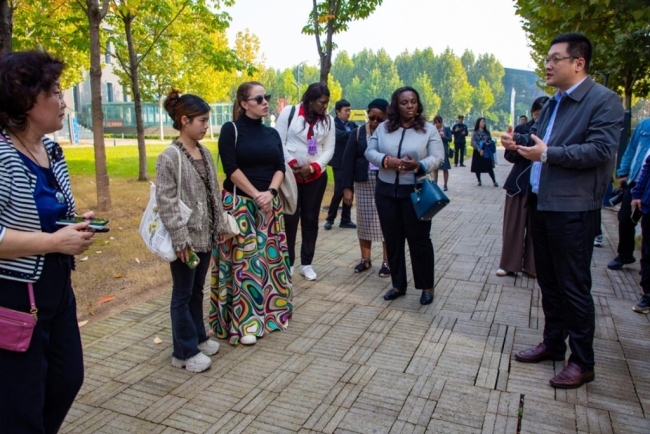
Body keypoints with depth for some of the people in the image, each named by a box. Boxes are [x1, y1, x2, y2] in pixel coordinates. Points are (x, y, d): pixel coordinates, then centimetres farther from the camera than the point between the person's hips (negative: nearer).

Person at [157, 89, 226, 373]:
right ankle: (185, 352, 19)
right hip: (186, 239, -7)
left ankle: (198, 337, 35)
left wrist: (220, 226, 12)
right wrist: (181, 240, -19)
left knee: (197, 290, 19)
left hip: (205, 235, 7)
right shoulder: (169, 157, -14)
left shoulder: (204, 152, 7)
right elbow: (166, 203, -17)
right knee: (183, 294, 6)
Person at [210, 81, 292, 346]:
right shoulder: (231, 130, -4)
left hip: (270, 204, 5)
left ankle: (269, 311, 24)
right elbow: (231, 168, -12)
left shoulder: (272, 133, 11)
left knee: (269, 257, 10)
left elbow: (280, 167, 3)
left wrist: (270, 192, -14)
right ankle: (242, 322, 7)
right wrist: (256, 195, -16)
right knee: (242, 259, -3)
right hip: (240, 203, -5)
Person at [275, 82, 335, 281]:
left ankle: (306, 263, 19)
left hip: (316, 176, 3)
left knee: (310, 220, 8)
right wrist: (292, 164, -15)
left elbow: (329, 149, 1)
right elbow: (279, 142, -6)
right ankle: (287, 263, 14)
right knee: (289, 219, 1)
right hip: (290, 174, -3)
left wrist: (312, 168, -13)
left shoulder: (328, 120, 4)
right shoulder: (289, 112, -5)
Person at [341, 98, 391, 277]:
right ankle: (365, 259, 23)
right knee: (364, 222, 9)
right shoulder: (358, 133, 1)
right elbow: (348, 161, 1)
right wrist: (347, 187, -4)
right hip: (364, 184, 2)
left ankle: (387, 262, 15)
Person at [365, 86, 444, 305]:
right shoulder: (384, 128, 6)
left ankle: (427, 287, 19)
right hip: (386, 191, 3)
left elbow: (437, 158, -7)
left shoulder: (429, 130, -1)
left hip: (415, 192, -3)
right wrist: (386, 160, -18)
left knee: (419, 239, 3)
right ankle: (398, 284, 25)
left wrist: (418, 166, -28)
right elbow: (370, 151, 3)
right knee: (392, 240, 10)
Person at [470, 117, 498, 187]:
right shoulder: (475, 133, -1)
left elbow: (490, 140, 13)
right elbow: (473, 142, -8)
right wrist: (479, 149, -18)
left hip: (487, 152, 1)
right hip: (478, 152, -1)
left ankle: (494, 181, 1)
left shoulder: (487, 132, 10)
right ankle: (479, 181, 15)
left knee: (489, 167, -2)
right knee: (478, 168, 3)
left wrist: (489, 143, -12)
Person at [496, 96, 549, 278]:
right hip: (519, 183, 0)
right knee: (514, 224, 4)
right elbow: (509, 155, 0)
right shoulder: (522, 129, 4)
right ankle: (509, 264, 13)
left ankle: (532, 265, 16)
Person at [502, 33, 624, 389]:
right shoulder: (553, 104, 17)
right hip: (541, 204, 8)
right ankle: (553, 343, 32)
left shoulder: (604, 101, -9)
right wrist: (517, 144, -2)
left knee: (573, 287, 1)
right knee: (548, 282, 17)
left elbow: (601, 150, -20)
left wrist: (547, 153, -25)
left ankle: (582, 362, 16)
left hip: (572, 209, -8)